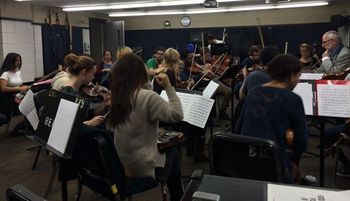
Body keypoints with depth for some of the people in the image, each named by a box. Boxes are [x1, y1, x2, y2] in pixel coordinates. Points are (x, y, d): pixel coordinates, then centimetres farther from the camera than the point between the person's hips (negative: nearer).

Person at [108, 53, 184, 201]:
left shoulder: (116, 96, 0)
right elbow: (177, 115, -20)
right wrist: (168, 87, -14)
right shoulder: (148, 97, -22)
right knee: (173, 152, 22)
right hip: (143, 167, -6)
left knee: (167, 149, 27)